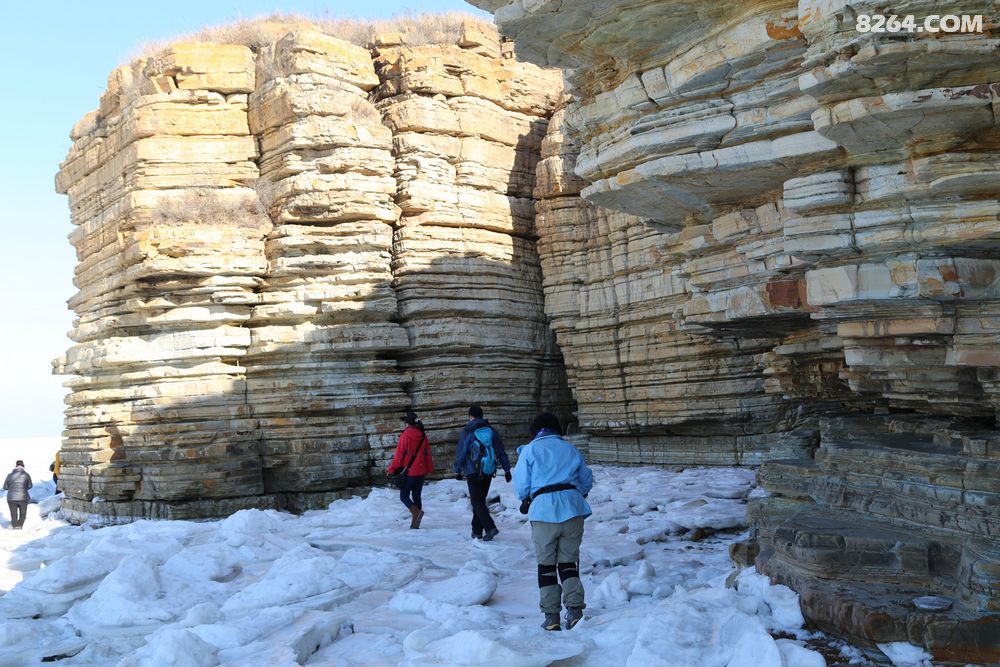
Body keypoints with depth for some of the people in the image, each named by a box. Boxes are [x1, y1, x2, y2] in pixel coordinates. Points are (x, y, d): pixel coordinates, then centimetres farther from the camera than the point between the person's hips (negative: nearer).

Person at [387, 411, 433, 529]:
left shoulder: (406, 435, -13)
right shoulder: (423, 436, 6)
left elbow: (399, 454, -13)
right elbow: (427, 454, 12)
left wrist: (392, 469, -5)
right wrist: (429, 469, 21)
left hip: (408, 472, -6)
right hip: (421, 471, 6)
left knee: (404, 496, 4)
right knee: (416, 496, 12)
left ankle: (416, 512, -21)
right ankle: (415, 523, 10)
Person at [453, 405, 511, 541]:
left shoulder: (467, 432, -7)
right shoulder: (491, 430, 6)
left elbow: (460, 453, -5)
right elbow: (501, 451, 7)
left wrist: (457, 471, 5)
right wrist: (507, 469, 11)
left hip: (473, 472, -5)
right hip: (489, 472, 5)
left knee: (476, 501, -1)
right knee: (480, 500, 15)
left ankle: (490, 527, -16)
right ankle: (477, 530, 18)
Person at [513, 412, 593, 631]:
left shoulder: (530, 450, 6)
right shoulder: (571, 450, 15)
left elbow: (521, 485, 2)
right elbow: (587, 482, 18)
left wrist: (526, 499, 23)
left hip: (543, 511, -2)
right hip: (573, 510, 2)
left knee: (546, 564, 8)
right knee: (569, 561, 11)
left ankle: (551, 616, 5)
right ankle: (574, 607, -5)